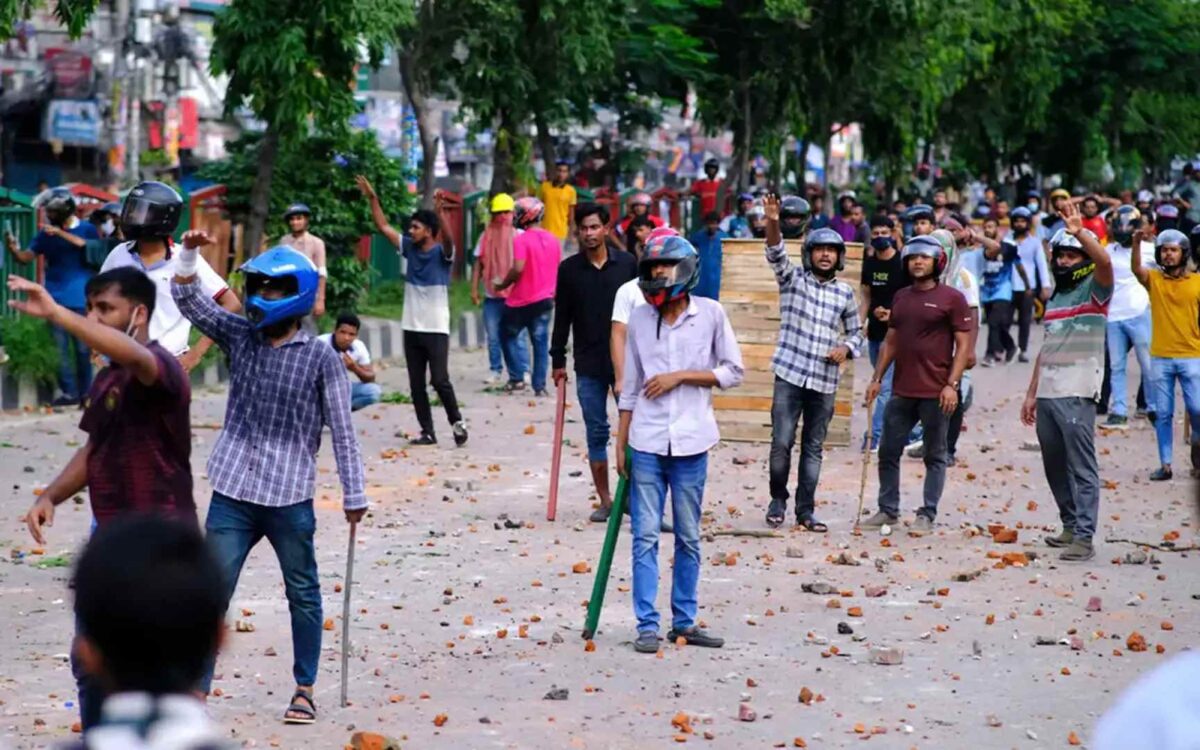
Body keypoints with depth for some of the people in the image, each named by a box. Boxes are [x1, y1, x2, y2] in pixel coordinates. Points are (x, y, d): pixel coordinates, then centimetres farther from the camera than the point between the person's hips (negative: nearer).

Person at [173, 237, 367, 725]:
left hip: (290, 497, -3)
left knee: (303, 594, 10)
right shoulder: (240, 337, 5)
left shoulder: (321, 357, -5)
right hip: (233, 492, 3)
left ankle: (305, 690, 22)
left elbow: (341, 428, -4)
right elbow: (188, 300, 2)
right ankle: (197, 689, 4)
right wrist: (189, 253, -15)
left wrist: (354, 493, -5)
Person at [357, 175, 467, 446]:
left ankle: (457, 421, 9)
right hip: (411, 328, 6)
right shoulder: (409, 248, 7)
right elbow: (384, 227, 10)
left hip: (436, 329, -6)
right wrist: (372, 198, 3)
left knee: (439, 380, -10)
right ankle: (427, 431, 10)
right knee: (416, 384, 5)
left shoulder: (442, 253, -8)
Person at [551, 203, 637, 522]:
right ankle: (605, 500, 10)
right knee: (596, 433, 4)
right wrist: (558, 361, 5)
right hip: (588, 364, 1)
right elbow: (562, 318, 7)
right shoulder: (569, 270, 3)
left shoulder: (627, 264, 2)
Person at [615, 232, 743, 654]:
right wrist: (621, 443, 8)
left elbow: (733, 371, 0)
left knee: (689, 537, 8)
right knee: (645, 536, -2)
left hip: (691, 443, -1)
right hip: (647, 443, 1)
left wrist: (681, 376, -10)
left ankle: (685, 622, 17)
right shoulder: (639, 319, 4)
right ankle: (647, 626, 1)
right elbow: (631, 387, 10)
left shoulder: (710, 314, -2)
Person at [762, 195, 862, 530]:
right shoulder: (793, 280, 3)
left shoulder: (845, 293, 10)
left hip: (825, 382, 2)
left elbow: (855, 332, 19)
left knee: (813, 448, 6)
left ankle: (806, 510, 12)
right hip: (790, 376, -2)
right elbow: (776, 254, -15)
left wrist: (847, 348, -4)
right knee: (782, 442, -7)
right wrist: (773, 224, -34)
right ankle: (778, 501, 11)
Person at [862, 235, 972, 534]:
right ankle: (888, 510, 20)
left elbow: (963, 345, -6)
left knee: (934, 456, 2)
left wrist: (952, 384, -14)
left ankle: (927, 516, 7)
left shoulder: (952, 298, -4)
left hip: (936, 394, -6)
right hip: (901, 391, 6)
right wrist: (877, 378, 13)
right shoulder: (900, 298, 14)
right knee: (888, 451, 9)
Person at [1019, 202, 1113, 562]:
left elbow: (1105, 262, -26)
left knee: (1082, 465, -10)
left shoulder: (1094, 290, -2)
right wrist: (1031, 393, 20)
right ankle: (1070, 526, 23)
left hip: (1076, 394, -8)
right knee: (1055, 465, 13)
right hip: (1047, 393, 8)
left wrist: (1080, 233, -38)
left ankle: (1084, 537, -14)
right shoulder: (1055, 297, 20)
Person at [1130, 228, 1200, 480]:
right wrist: (1136, 242, -35)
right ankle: (1165, 465, 8)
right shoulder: (1153, 279, 3)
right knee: (1163, 414, 3)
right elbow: (1135, 268, -17)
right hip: (1161, 357, 1)